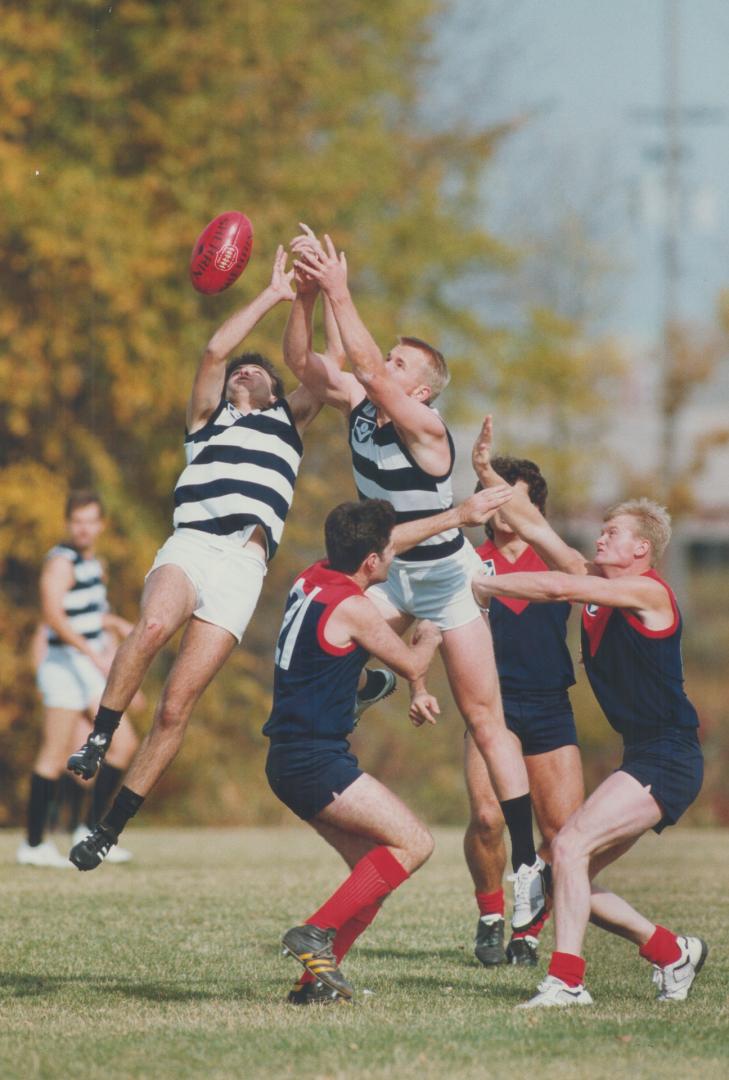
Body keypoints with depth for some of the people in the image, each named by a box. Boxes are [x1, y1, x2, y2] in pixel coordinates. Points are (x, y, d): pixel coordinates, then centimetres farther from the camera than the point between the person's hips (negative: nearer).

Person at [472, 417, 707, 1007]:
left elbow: (559, 586, -22)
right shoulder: (598, 583, 12)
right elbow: (536, 527, 11)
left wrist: (482, 584, -14)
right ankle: (674, 952, 24)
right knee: (575, 877, 10)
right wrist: (487, 472, 5)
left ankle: (567, 979, -26)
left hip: (668, 759, -9)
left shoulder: (649, 592, -11)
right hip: (644, 759, 9)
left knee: (570, 844, -22)